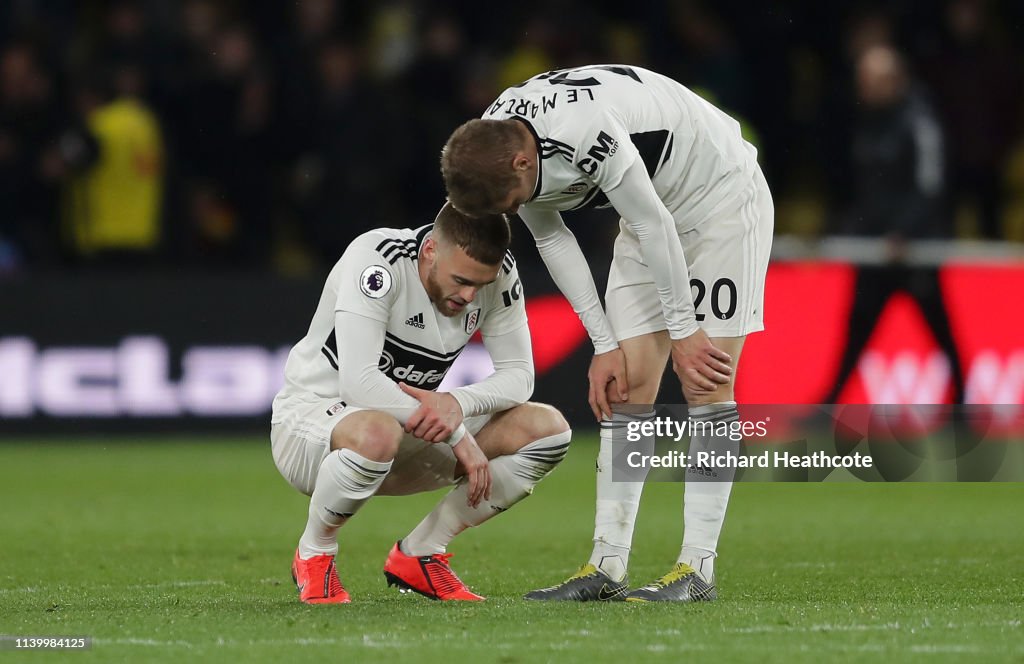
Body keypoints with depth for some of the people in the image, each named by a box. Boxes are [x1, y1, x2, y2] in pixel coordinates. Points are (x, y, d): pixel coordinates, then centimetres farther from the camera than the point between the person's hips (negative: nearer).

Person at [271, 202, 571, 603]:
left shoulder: (497, 271, -9)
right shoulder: (376, 259, -27)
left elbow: (518, 374, -6)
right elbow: (359, 383, -35)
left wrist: (460, 403, -28)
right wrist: (457, 434, -33)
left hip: (409, 429, 6)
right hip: (310, 416, -6)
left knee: (548, 429, -11)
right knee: (377, 433, -43)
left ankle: (419, 554, 0)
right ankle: (314, 555, -13)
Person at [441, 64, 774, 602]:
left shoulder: (585, 132, -38)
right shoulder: (491, 150, -12)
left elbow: (653, 225, -28)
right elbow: (552, 239, 0)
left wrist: (683, 330, -17)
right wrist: (605, 345, -1)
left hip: (721, 197, -7)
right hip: (653, 207, 7)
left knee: (705, 382, -11)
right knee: (628, 383, -1)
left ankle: (697, 570, -11)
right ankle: (606, 568, -1)